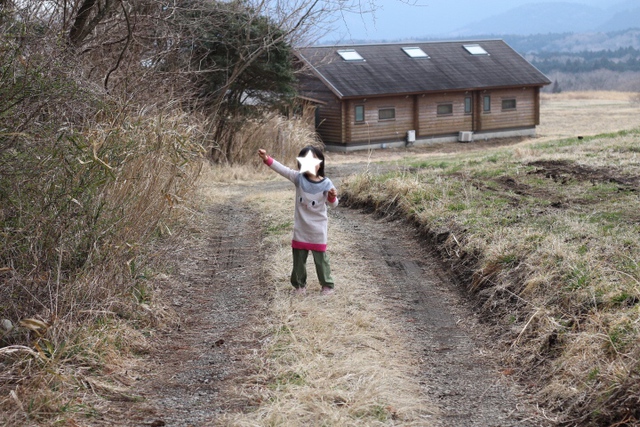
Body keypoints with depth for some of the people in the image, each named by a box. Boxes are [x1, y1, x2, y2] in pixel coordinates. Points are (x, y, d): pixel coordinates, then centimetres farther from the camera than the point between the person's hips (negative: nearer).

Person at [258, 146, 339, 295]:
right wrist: (267, 159, -31)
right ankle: (299, 284, 30)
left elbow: (333, 204, -10)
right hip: (300, 229, 2)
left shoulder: (325, 183, -12)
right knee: (299, 258, 13)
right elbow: (282, 169, -18)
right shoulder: (299, 178, -8)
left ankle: (327, 285, 20)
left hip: (317, 230, -2)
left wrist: (332, 197, -34)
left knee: (321, 258, 6)